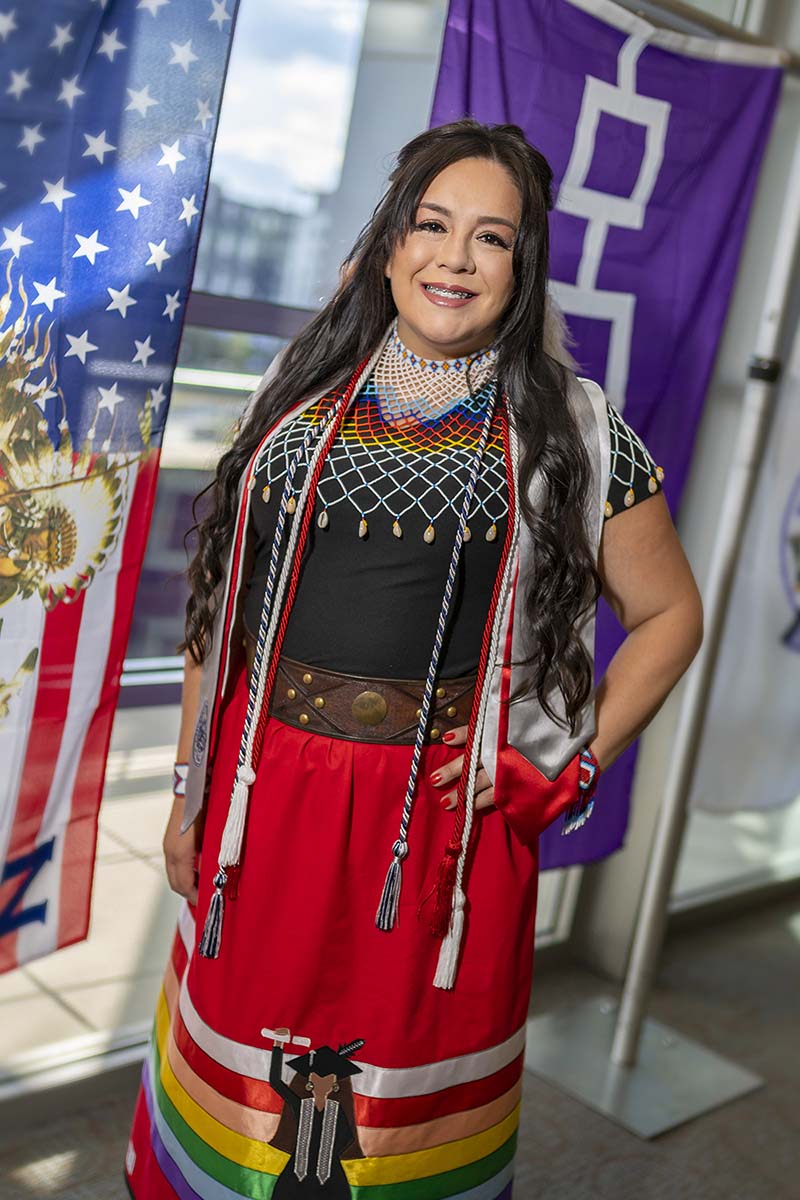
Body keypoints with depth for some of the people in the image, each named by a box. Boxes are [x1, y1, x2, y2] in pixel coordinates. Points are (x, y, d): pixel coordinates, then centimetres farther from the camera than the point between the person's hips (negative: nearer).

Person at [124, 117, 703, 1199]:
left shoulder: (570, 431, -2)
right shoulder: (301, 394, 5)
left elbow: (670, 614, 5)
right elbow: (223, 603, 9)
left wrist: (570, 765, -5)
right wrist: (191, 787, 8)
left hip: (440, 815, -2)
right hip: (263, 795, 3)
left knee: (409, 1072, 13)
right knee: (244, 1046, 16)